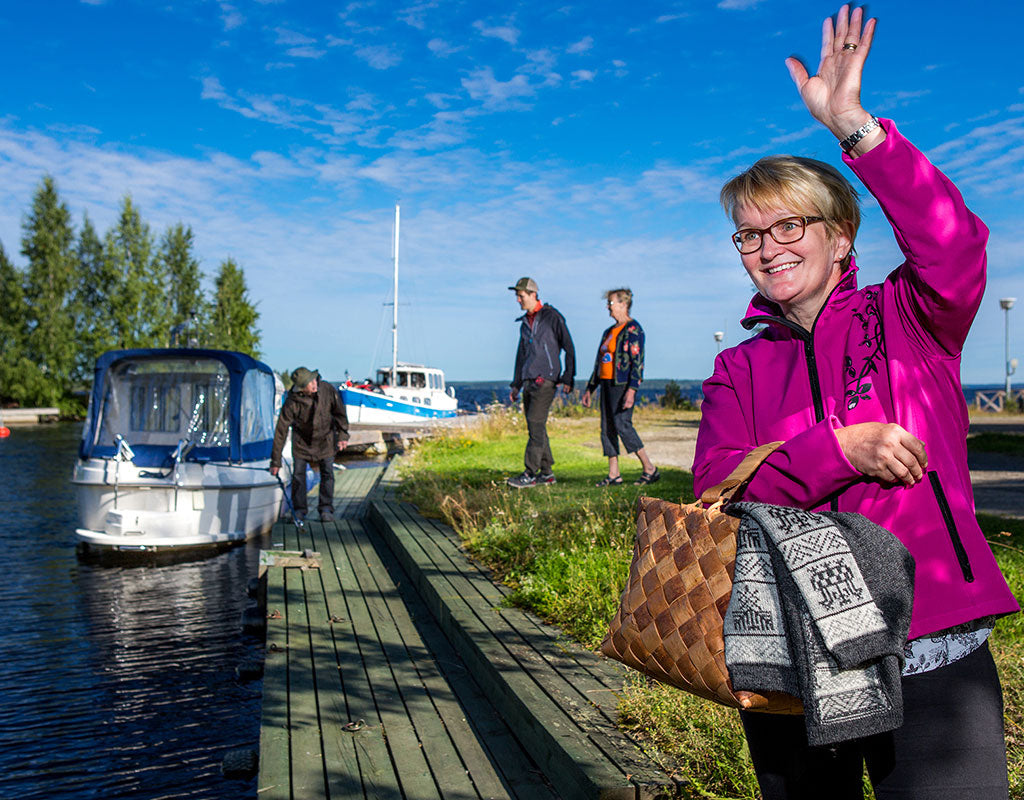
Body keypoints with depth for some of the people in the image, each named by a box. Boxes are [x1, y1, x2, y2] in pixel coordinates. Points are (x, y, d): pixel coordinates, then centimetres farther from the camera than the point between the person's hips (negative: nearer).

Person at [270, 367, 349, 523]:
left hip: (325, 436, 1)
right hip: (302, 438, -1)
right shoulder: (292, 402, -30)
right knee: (298, 473, -3)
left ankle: (326, 509, 9)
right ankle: (298, 511, 11)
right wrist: (275, 461, -21)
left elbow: (339, 412, -7)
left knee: (327, 472, -2)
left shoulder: (327, 389, -26)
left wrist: (343, 435, -6)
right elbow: (281, 431, -24)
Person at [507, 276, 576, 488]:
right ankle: (546, 472, 14)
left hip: (546, 380, -8)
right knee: (535, 427, 7)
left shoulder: (552, 316, -4)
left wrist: (568, 379, -9)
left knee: (536, 425, -13)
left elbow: (569, 348, -4)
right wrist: (516, 385, 22)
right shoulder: (524, 322, 17)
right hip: (529, 381, 8)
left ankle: (530, 474, -13)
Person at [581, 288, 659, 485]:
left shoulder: (633, 329, -7)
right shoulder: (609, 332, 20)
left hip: (622, 384, -9)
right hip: (607, 383, 9)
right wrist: (590, 389, 22)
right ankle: (613, 475, 8)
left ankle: (649, 469, -6)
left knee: (622, 424, -15)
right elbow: (599, 363, 23)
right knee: (607, 427, 4)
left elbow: (637, 361, -15)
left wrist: (632, 390, -24)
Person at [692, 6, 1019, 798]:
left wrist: (855, 126, -24)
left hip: (933, 661, -2)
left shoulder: (906, 318, 2)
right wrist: (841, 449, -19)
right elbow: (715, 482, -7)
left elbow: (955, 243, -20)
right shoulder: (739, 369, 7)